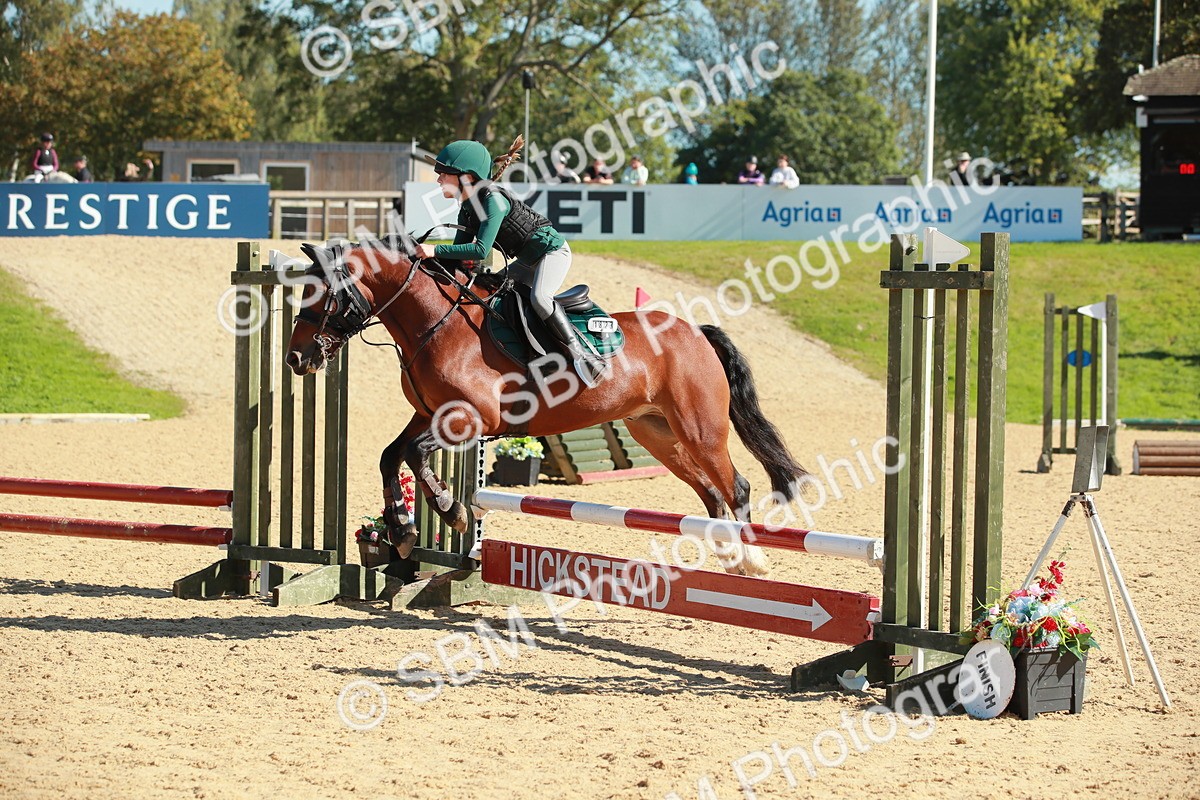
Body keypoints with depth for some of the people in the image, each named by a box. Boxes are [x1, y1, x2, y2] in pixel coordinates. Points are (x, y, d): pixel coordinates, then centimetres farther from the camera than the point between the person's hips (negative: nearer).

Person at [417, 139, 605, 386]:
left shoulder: (493, 200, -27)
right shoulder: (466, 211, 2)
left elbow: (481, 250, -34)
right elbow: (459, 255, 8)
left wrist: (436, 250, -35)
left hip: (552, 250, -10)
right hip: (527, 261, 10)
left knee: (538, 297, -34)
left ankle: (581, 354, -29)